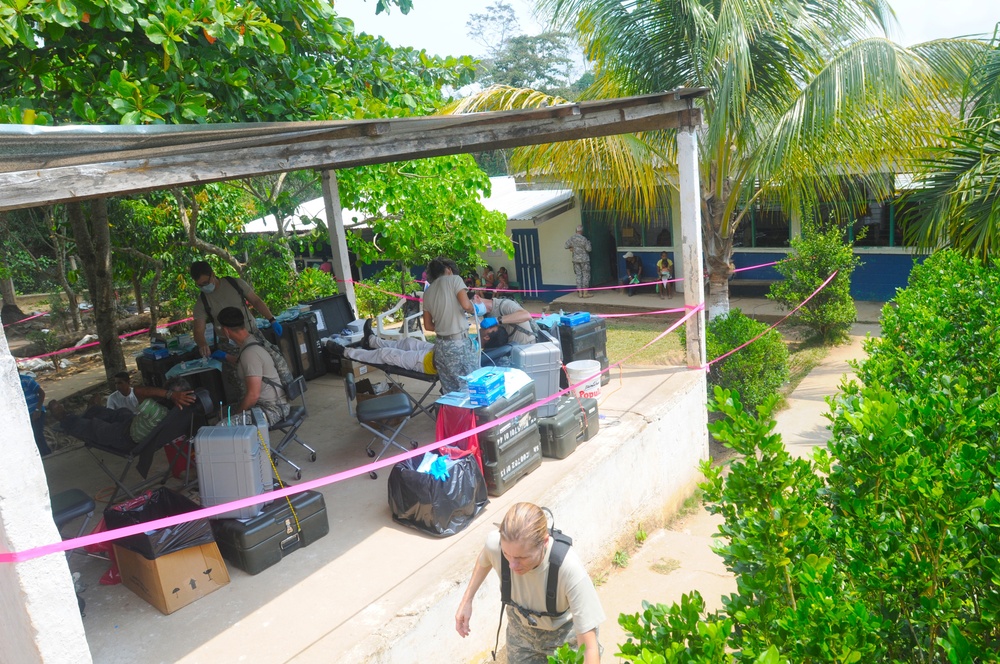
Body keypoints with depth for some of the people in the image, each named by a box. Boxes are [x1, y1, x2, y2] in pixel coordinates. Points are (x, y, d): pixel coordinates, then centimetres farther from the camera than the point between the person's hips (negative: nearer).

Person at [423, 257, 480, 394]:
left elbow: (428, 326, 16)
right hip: (459, 342, -6)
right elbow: (466, 305, -15)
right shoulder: (454, 279, -1)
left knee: (450, 391, 10)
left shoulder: (427, 292, 15)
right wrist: (474, 310, 5)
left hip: (440, 344, 6)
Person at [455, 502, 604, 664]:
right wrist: (466, 601, -5)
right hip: (521, 629, 3)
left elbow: (589, 648, -35)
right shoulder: (495, 544, -32)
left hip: (564, 634, -2)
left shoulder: (570, 570, -42)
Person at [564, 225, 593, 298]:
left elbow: (566, 246, 10)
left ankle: (580, 292, 8)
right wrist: (588, 243, 6)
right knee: (586, 275, 1)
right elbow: (588, 249, -11)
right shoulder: (583, 239, -16)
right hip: (584, 259, -5)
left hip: (575, 259, 5)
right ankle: (585, 292, -1)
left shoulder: (571, 239, 0)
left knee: (578, 275, 9)